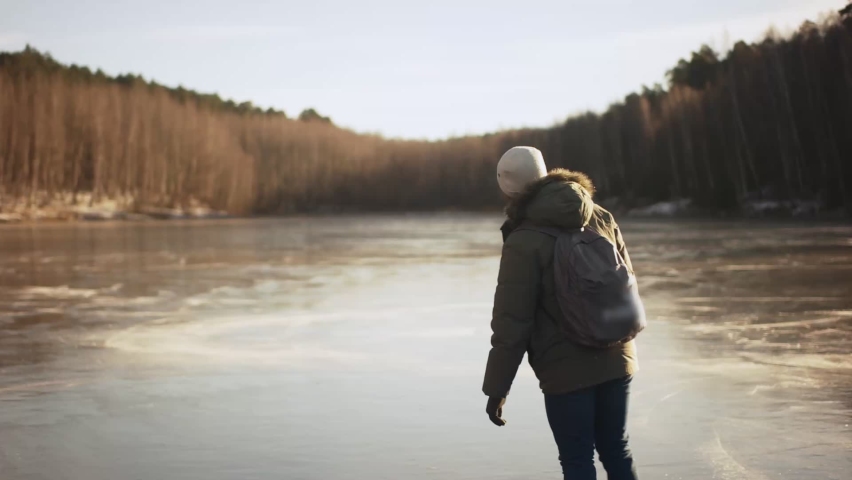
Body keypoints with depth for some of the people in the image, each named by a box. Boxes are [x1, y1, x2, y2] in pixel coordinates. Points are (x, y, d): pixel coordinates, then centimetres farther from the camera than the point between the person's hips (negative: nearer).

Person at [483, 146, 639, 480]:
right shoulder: (602, 218, 3)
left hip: (566, 371, -6)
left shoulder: (523, 242, -15)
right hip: (616, 361, 6)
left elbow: (511, 324, -15)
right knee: (616, 450, 18)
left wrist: (496, 389, -7)